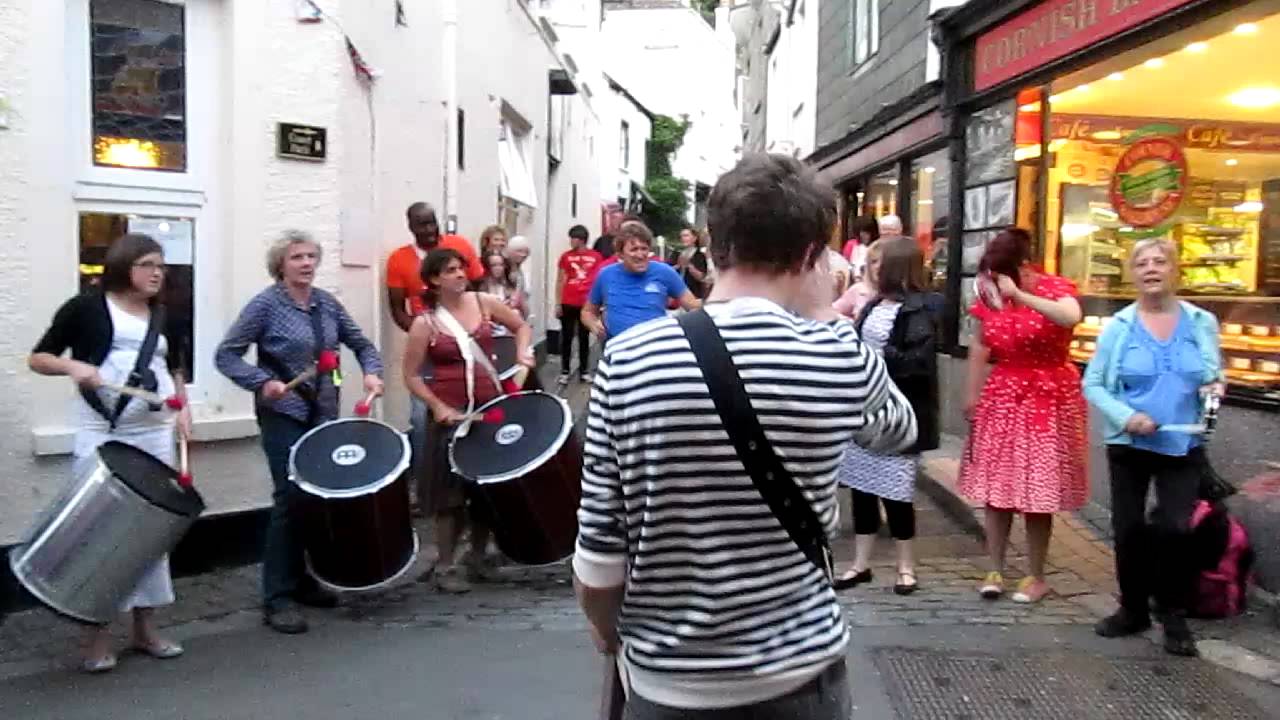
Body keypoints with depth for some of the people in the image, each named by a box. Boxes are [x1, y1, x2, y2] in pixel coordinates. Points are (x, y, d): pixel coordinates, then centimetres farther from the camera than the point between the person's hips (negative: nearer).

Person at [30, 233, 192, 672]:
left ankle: (146, 627, 17)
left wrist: (183, 409, 9)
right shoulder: (86, 307, -1)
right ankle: (97, 633, 7)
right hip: (102, 435, -5)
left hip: (156, 434, 5)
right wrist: (73, 365, -19)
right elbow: (37, 358, 1)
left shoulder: (163, 315, 13)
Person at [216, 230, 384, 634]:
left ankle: (304, 582, 26)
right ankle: (278, 599, 1)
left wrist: (371, 372, -5)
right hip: (283, 416, -6)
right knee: (291, 499, -8)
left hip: (325, 414, 6)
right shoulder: (266, 305, -9)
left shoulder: (328, 304, 7)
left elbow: (362, 344, 15)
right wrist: (262, 382, -23)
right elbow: (226, 355, -9)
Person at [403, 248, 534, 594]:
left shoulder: (484, 303, 1)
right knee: (451, 492, 0)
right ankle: (446, 567, 13)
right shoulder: (425, 324, -8)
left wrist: (522, 352, -3)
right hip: (451, 414, -4)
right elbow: (411, 375, -5)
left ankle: (479, 558, 28)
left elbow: (521, 326, 16)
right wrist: (437, 406, -16)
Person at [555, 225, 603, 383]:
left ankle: (584, 371, 16)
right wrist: (558, 304, 0)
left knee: (584, 338, 9)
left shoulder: (596, 257, 1)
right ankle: (564, 371, 10)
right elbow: (560, 281, 5)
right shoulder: (566, 256, 2)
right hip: (568, 303, 0)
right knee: (567, 337, 4)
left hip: (587, 304, 0)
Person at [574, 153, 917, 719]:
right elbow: (898, 432, 11)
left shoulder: (626, 361, -14)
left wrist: (605, 629, 10)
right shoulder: (840, 358, -13)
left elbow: (599, 554, -9)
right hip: (799, 674, 1)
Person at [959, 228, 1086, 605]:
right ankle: (995, 570, 17)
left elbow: (1072, 317, -35)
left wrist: (1018, 295, -35)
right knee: (996, 487, 5)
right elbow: (979, 347, 7)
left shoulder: (1055, 288, -12)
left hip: (1048, 398, -4)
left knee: (1037, 490, 1)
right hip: (1002, 397, 4)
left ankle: (1037, 576, 16)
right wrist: (972, 396, 4)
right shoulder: (990, 296, 1)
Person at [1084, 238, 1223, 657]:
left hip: (1183, 446, 0)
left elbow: (1214, 376, 13)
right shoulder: (1119, 326, -2)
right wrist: (1126, 416, -16)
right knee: (1128, 529, 7)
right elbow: (1092, 384, -2)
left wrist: (1215, 388, -11)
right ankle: (1133, 609, 26)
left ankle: (1175, 616, 10)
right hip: (1128, 445, 0)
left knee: (1175, 528, -10)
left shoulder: (1202, 323, 2)